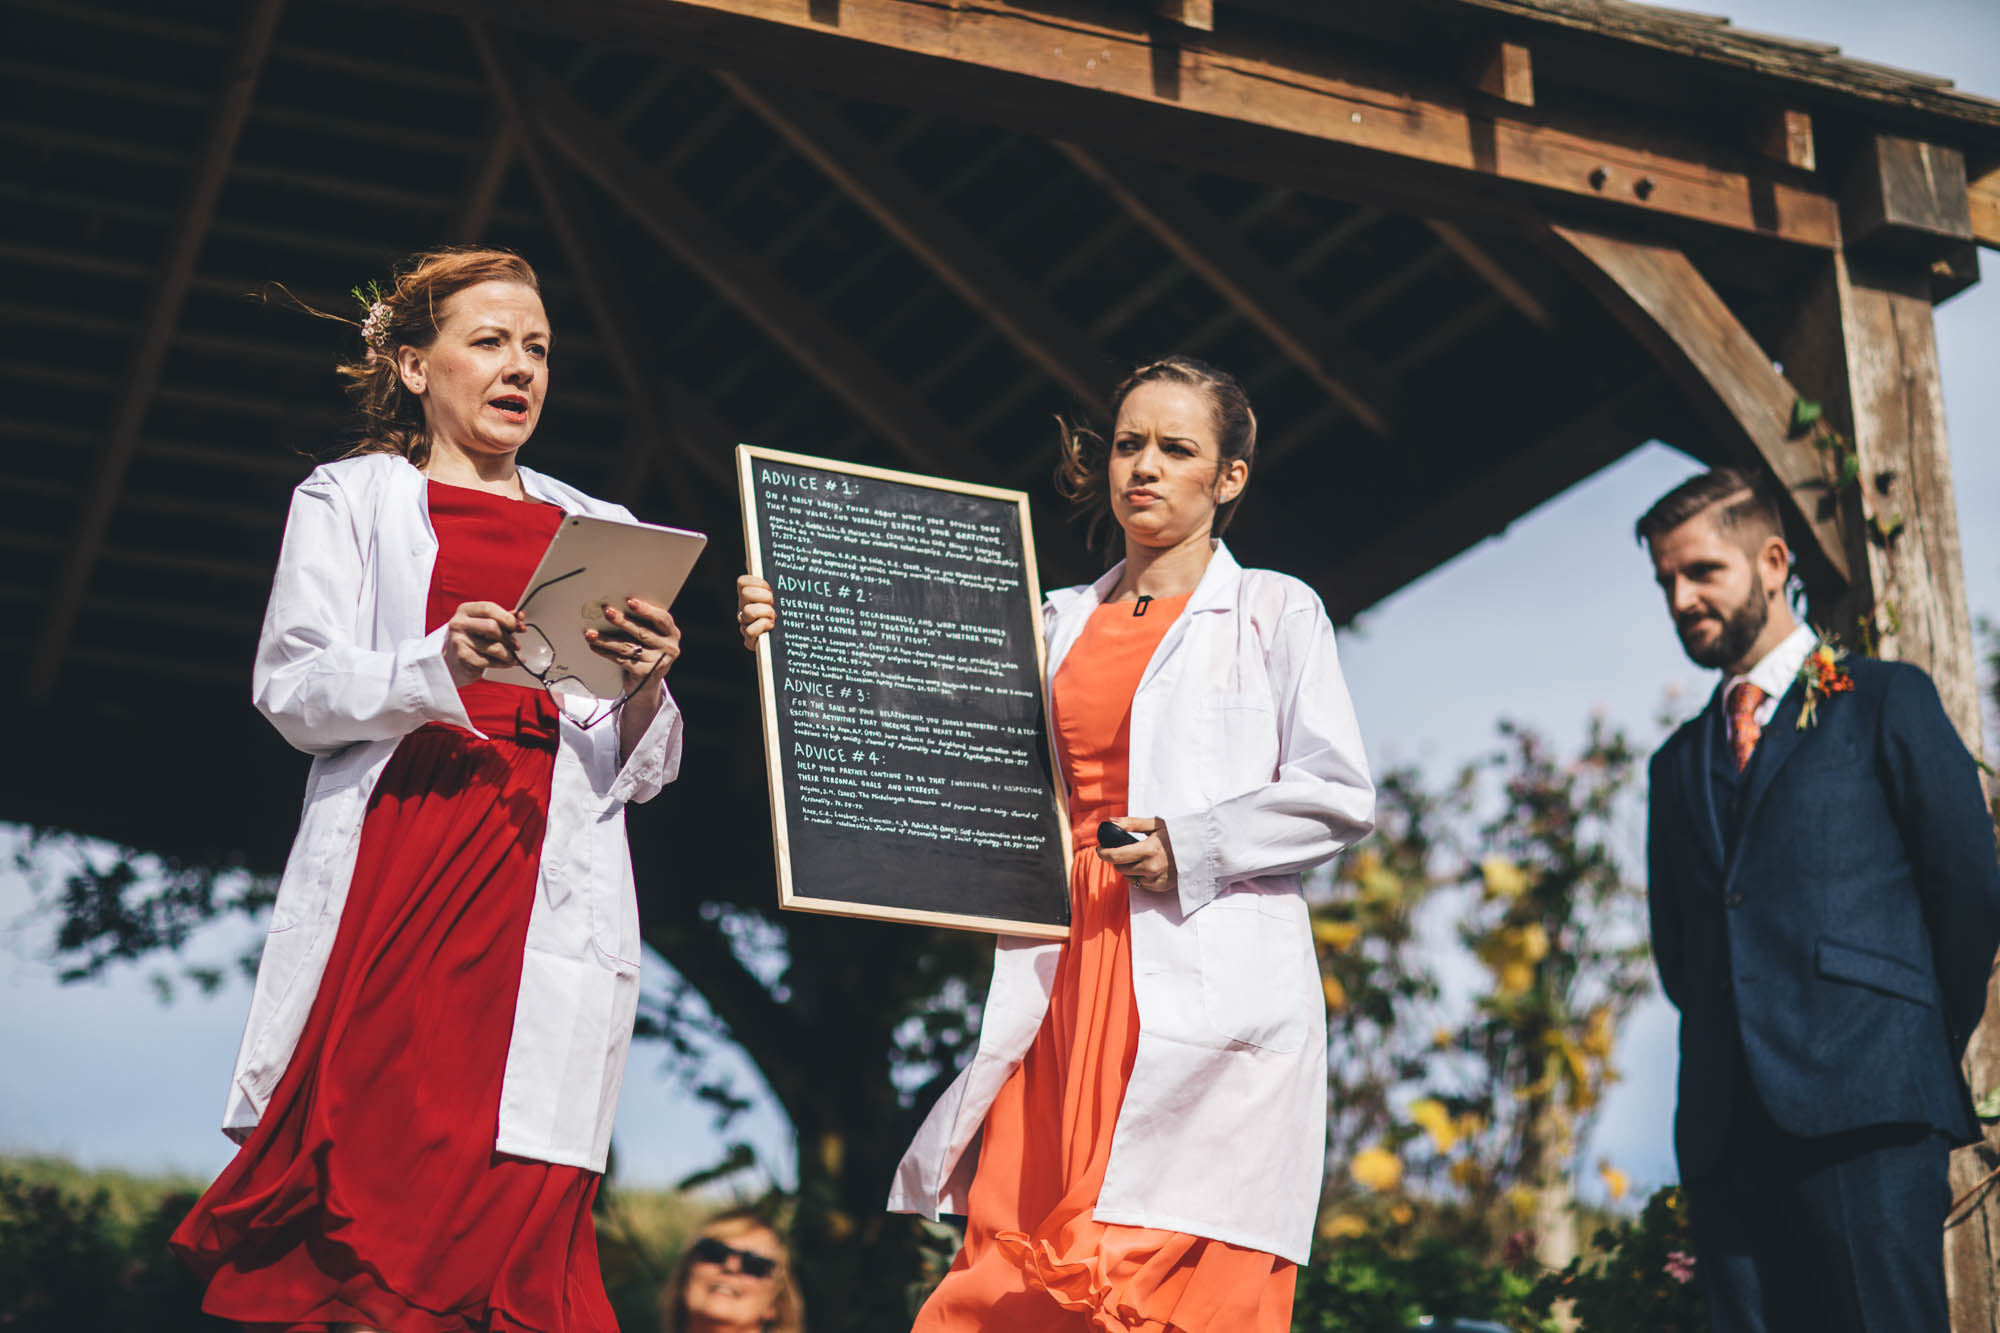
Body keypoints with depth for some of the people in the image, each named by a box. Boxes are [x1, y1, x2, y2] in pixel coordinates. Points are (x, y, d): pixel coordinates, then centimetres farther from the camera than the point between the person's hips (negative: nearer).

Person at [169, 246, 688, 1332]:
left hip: (548, 883, 2)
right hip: (394, 862, -2)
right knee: (370, 1149, -14)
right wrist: (441, 665, -16)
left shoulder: (599, 534, 24)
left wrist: (645, 692, -5)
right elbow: (292, 686, 1)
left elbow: (642, 774, 18)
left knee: (521, 1197, -11)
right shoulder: (352, 498, 17)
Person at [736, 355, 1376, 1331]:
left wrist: (1188, 847, -9)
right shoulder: (1060, 625, 20)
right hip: (1071, 973, 4)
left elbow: (1339, 798, 2)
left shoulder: (1273, 613, 9)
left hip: (1209, 986, -4)